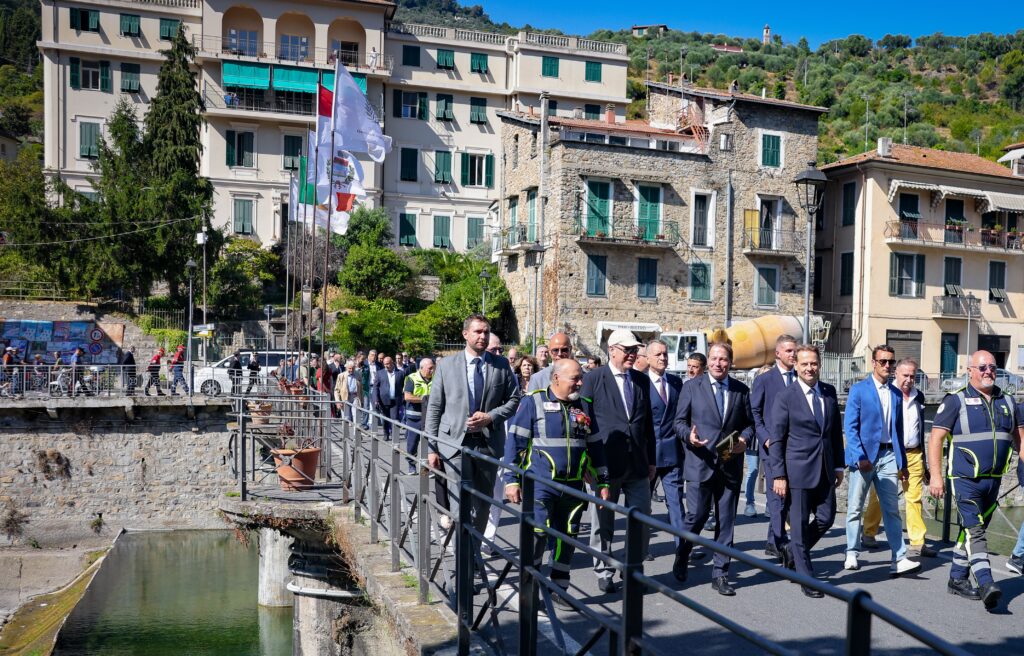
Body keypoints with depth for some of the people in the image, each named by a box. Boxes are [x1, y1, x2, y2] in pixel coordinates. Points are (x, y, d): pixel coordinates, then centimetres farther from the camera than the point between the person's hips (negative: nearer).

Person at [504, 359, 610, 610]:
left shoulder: (584, 406, 10)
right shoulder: (533, 402, -4)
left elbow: (595, 446, 17)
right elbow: (514, 442, -4)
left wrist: (603, 482, 15)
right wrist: (511, 480, -9)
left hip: (573, 486, 5)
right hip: (541, 484, -5)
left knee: (567, 537, 9)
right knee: (537, 535, -10)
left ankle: (559, 590, 23)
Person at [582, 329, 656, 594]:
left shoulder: (642, 380, 10)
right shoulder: (593, 379, -4)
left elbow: (648, 423, 15)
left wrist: (651, 460, 14)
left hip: (638, 464, 4)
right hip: (604, 463, -4)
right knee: (603, 524, 8)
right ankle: (604, 572, 23)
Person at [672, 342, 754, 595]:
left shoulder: (742, 390, 8)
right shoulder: (692, 387, 1)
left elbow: (750, 422, 14)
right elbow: (679, 421, 3)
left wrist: (745, 439, -6)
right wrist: (689, 435, -17)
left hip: (731, 464, 3)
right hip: (700, 463, -3)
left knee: (726, 521, 6)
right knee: (697, 515, -5)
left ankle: (720, 575, 17)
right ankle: (681, 556, 24)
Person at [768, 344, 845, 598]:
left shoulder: (829, 392, 7)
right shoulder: (785, 396, -8)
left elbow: (836, 431, 14)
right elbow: (776, 439, -8)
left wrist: (839, 465, 11)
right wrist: (778, 475, -12)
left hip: (825, 470, 5)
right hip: (798, 470, -5)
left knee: (826, 519, 7)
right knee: (799, 524, 3)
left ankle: (793, 551, 32)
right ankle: (806, 578, 16)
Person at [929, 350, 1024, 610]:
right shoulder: (956, 400, -7)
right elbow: (936, 438, -9)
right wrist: (936, 475, -16)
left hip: (993, 480, 6)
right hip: (965, 479, -6)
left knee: (972, 530, 14)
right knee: (974, 530, -14)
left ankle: (957, 579, 24)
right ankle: (986, 584, -20)